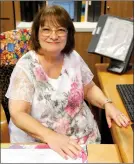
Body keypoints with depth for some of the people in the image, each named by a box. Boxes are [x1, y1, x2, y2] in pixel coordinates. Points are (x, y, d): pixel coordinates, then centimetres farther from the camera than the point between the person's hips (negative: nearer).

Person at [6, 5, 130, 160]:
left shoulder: (73, 57, -1)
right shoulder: (25, 67, -14)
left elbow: (90, 89, 11)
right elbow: (17, 114, -20)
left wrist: (107, 104, -9)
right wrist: (50, 136, -34)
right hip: (39, 142, -3)